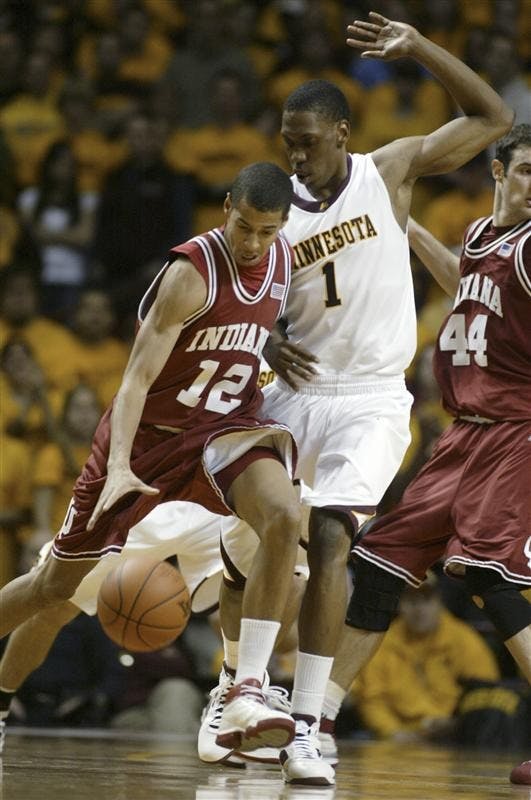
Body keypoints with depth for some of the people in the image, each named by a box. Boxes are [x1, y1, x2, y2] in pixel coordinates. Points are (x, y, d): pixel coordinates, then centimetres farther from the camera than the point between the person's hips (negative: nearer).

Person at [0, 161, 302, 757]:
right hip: (147, 432, -4)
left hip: (220, 426, 4)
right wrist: (119, 467, -41)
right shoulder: (191, 272, -25)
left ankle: (245, 697, -30)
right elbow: (137, 378, -30)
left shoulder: (282, 258, -5)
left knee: (284, 518, -28)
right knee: (57, 583, 6)